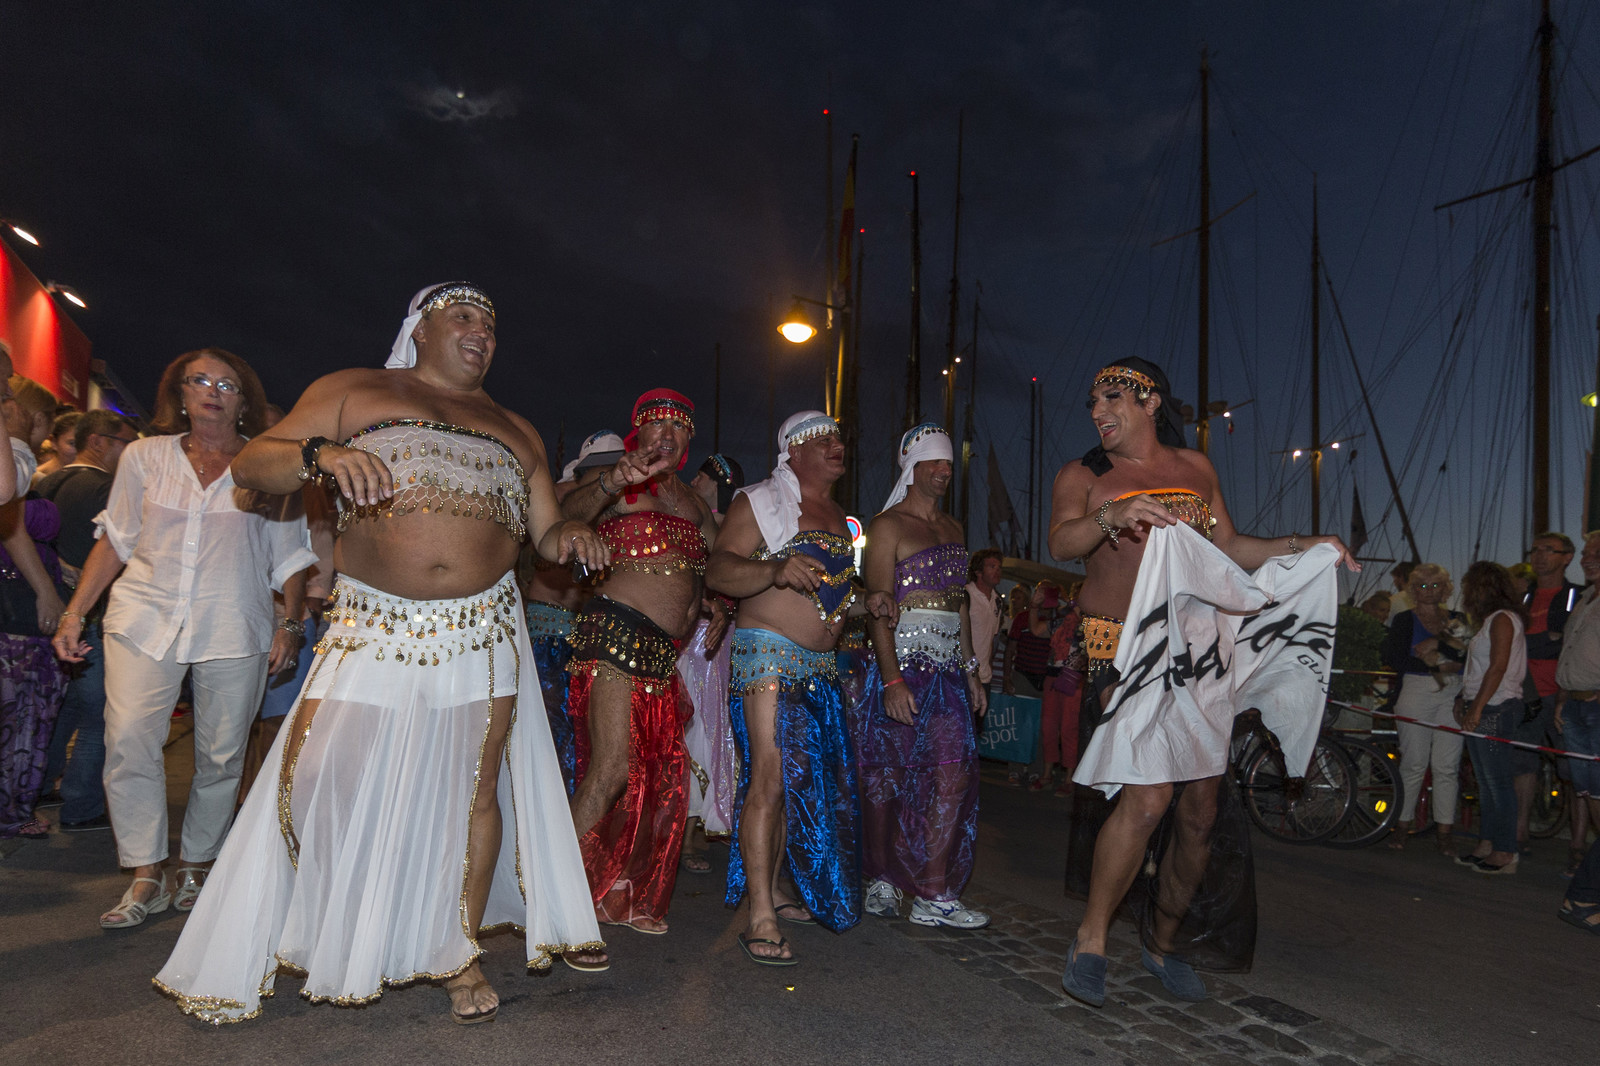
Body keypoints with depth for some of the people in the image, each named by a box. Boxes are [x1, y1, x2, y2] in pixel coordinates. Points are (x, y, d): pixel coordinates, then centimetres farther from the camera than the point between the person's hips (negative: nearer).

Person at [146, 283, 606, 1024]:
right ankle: (248, 958, 17)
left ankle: (460, 952, 18)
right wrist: (320, 455, -18)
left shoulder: (517, 432, 18)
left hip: (482, 633, 3)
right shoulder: (352, 393, 8)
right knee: (315, 779, -6)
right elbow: (251, 464, 2)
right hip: (372, 629, -2)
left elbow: (546, 531, 19)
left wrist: (569, 536, -5)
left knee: (474, 787, 2)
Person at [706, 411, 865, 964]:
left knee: (800, 778, 11)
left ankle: (775, 891, 25)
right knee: (771, 777, -14)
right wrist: (776, 570, -32)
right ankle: (760, 919, -11)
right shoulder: (762, 500, -5)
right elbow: (718, 570, -16)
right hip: (769, 655, -8)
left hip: (820, 668, 8)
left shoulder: (838, 517, 19)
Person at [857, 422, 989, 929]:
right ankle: (881, 881, 15)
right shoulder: (888, 526, -4)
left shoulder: (953, 528, 19)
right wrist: (892, 679, -20)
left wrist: (971, 669, 17)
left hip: (947, 666, 6)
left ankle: (934, 896, 0)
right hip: (901, 661, -6)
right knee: (887, 774, 1)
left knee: (954, 773, -3)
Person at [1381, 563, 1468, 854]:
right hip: (1416, 695, -2)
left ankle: (1445, 831, 6)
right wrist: (1437, 667, -8)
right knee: (1414, 764, -2)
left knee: (1447, 766, 0)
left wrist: (1437, 645, -11)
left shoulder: (1457, 619, 14)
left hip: (1452, 696, 2)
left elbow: (1468, 654, -3)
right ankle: (1402, 824, 8)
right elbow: (1396, 660, -6)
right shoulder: (1404, 620, 6)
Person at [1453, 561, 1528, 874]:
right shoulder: (1490, 620, 19)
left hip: (1496, 708, -10)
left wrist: (1477, 707, -20)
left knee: (1498, 781, -7)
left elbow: (1498, 667, -18)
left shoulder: (1503, 619, -10)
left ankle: (1505, 854, -3)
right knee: (1485, 781, 11)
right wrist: (1465, 701, 13)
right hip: (1481, 710, 10)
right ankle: (1486, 845, 17)